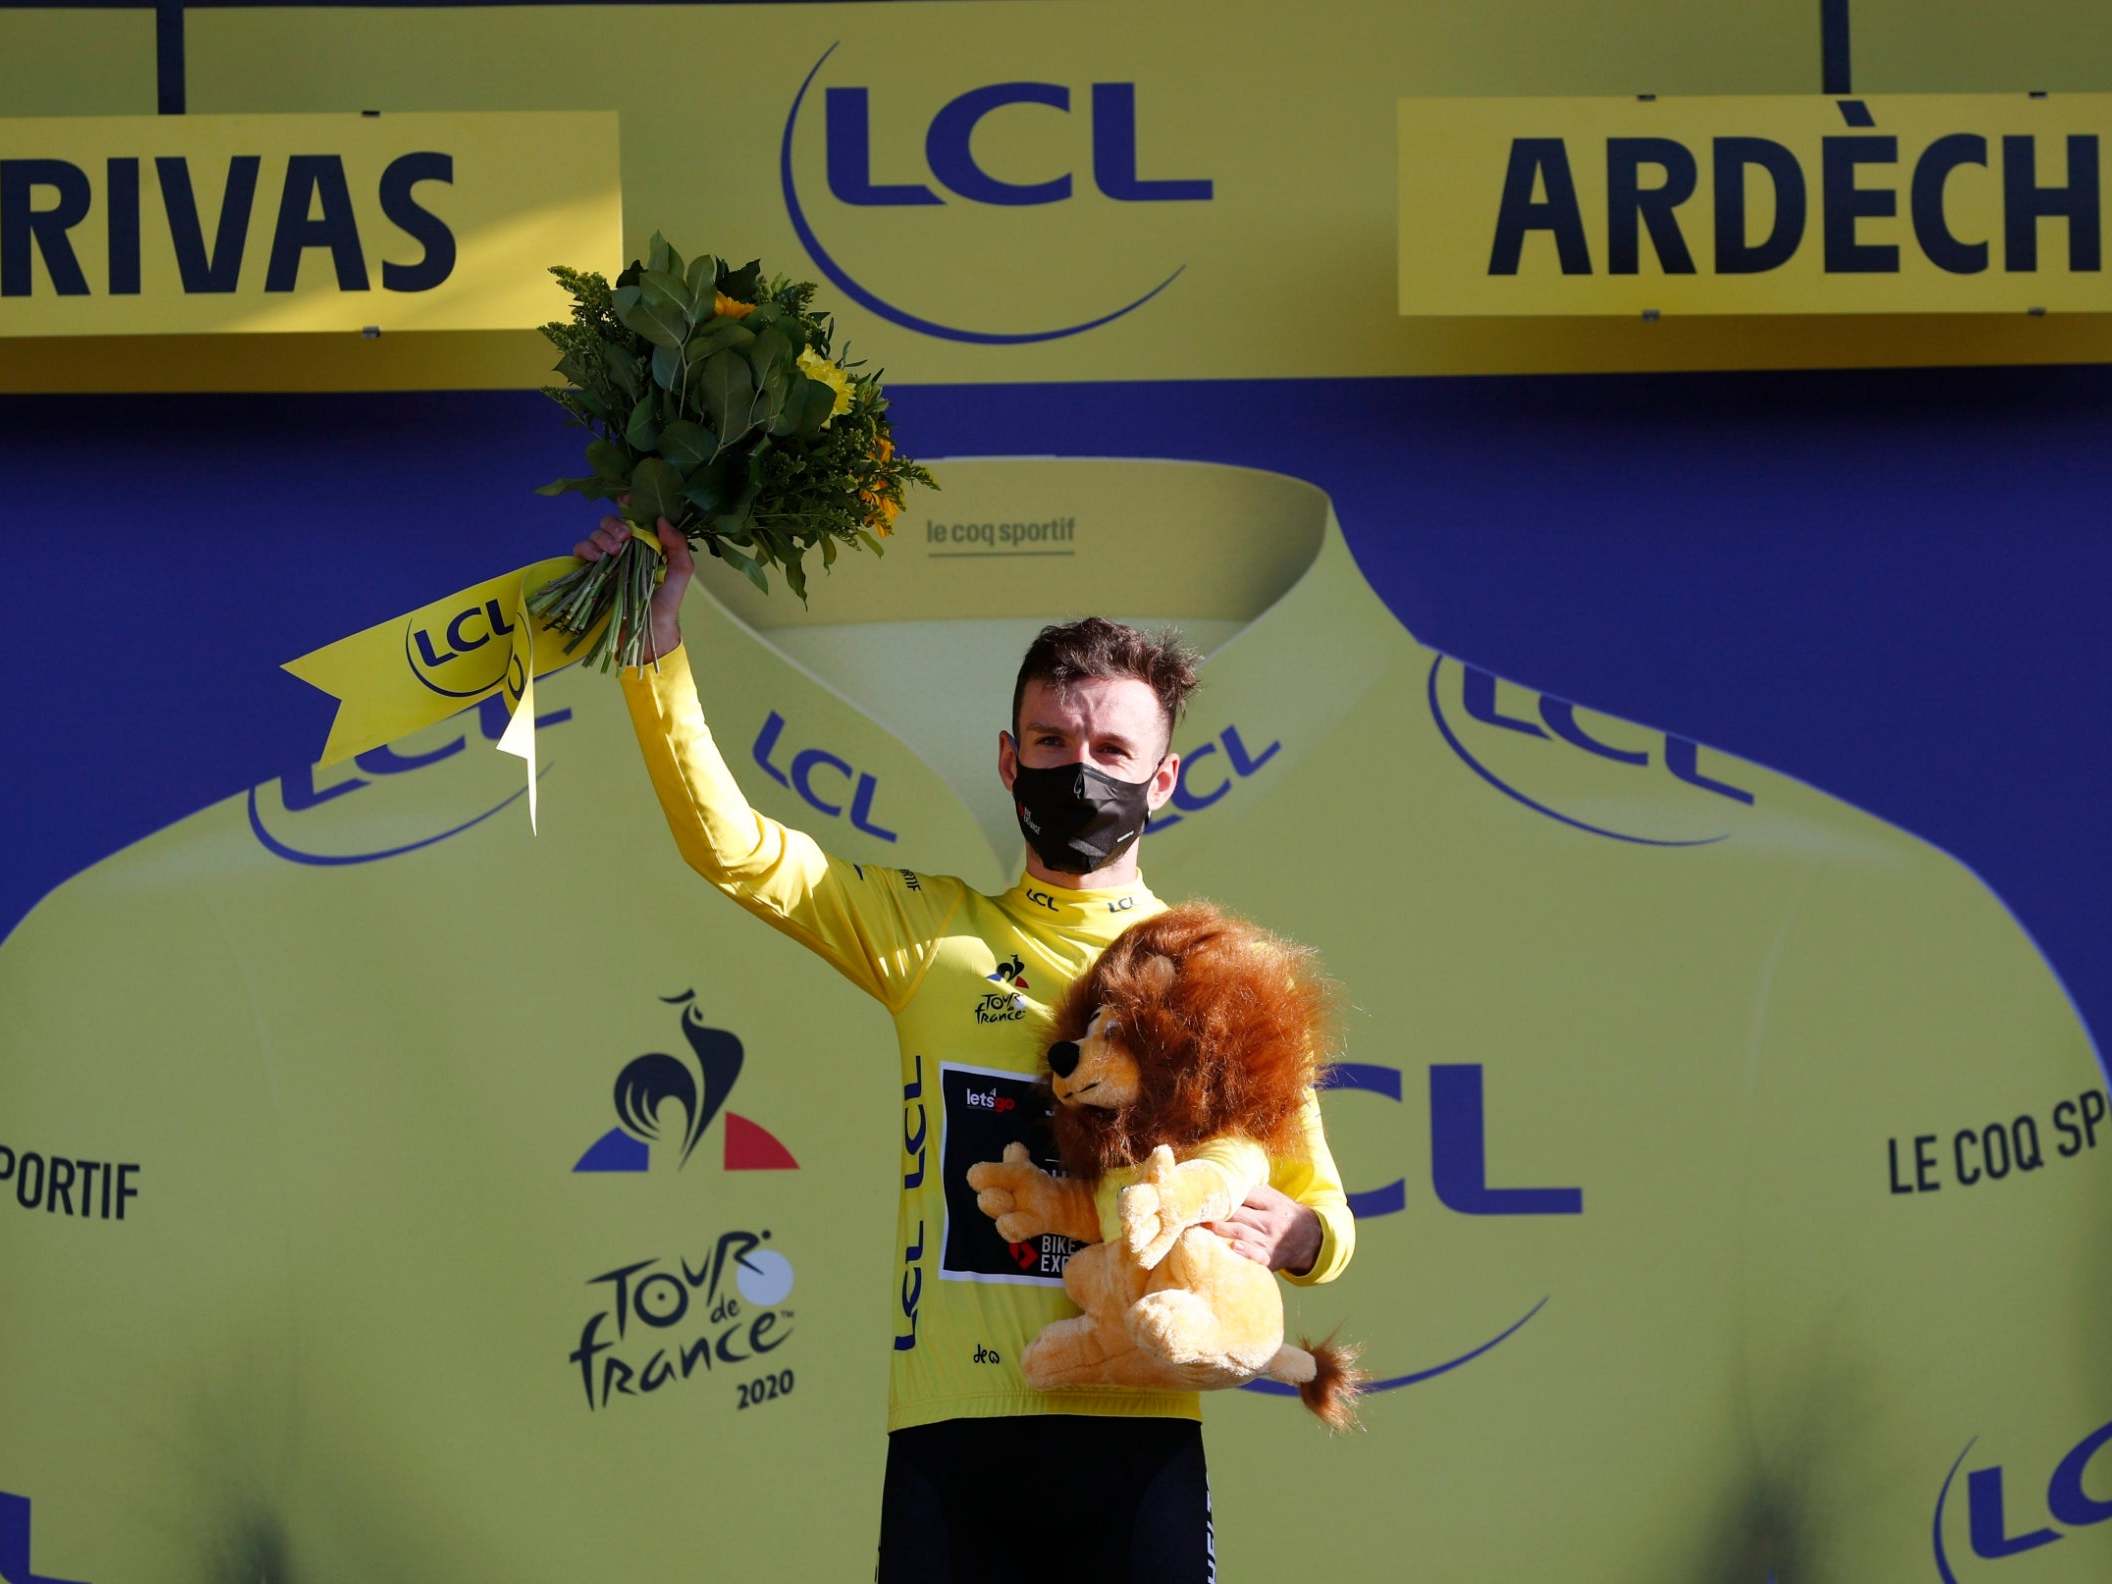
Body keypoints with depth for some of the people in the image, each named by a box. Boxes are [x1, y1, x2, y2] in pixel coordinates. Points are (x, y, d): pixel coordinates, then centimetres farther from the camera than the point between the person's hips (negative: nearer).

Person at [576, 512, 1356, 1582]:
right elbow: (727, 845, 8)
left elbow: (1323, 1208, 12)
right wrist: (657, 641, 0)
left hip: (1136, 1432, -1)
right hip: (951, 1435, 1)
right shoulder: (931, 935, 13)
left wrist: (1289, 1235, -12)